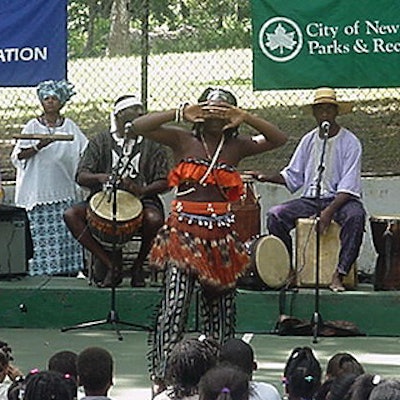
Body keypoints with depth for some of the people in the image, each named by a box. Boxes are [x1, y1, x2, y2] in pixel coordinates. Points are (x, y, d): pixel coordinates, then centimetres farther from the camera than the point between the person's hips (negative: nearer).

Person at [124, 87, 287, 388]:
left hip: (221, 235, 3)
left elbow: (278, 139, -1)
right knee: (175, 304, -12)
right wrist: (181, 113, -16)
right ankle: (164, 374, -10)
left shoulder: (236, 146, 7)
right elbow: (139, 127, -8)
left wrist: (245, 117, -12)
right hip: (184, 231, -3)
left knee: (220, 305, 10)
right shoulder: (184, 140, 2)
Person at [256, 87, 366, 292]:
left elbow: (349, 187, -12)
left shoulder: (350, 142, -5)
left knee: (355, 215, -37)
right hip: (310, 199, 4)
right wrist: (267, 178, -3)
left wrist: (329, 211, -25)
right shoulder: (309, 140, 9)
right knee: (275, 215, -19)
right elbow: (292, 176, 15)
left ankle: (339, 274, -36)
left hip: (340, 199, -4)